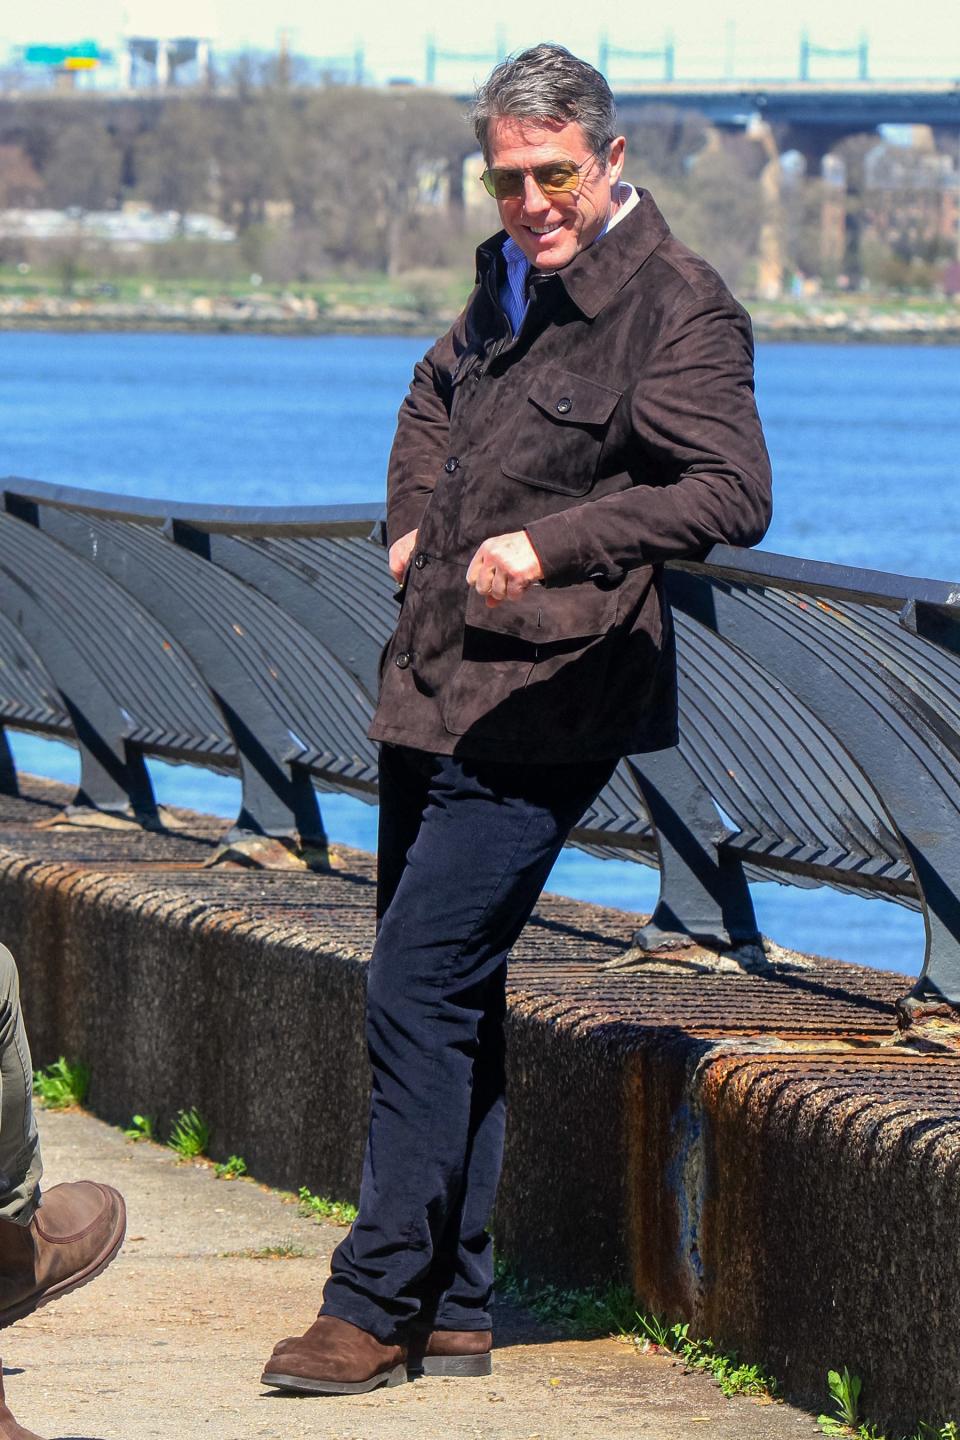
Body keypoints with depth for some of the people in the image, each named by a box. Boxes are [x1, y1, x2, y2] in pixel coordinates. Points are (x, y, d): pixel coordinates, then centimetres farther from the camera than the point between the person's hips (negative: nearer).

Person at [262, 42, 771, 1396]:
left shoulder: (678, 307, -12)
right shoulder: (511, 280, 14)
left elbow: (731, 495, -23)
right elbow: (437, 393, 36)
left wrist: (550, 544, -31)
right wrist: (414, 518, 18)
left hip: (538, 714, -9)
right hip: (435, 694, 9)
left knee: (418, 990, -12)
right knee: (450, 996, 10)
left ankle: (376, 1306, -7)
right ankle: (451, 1309, 17)